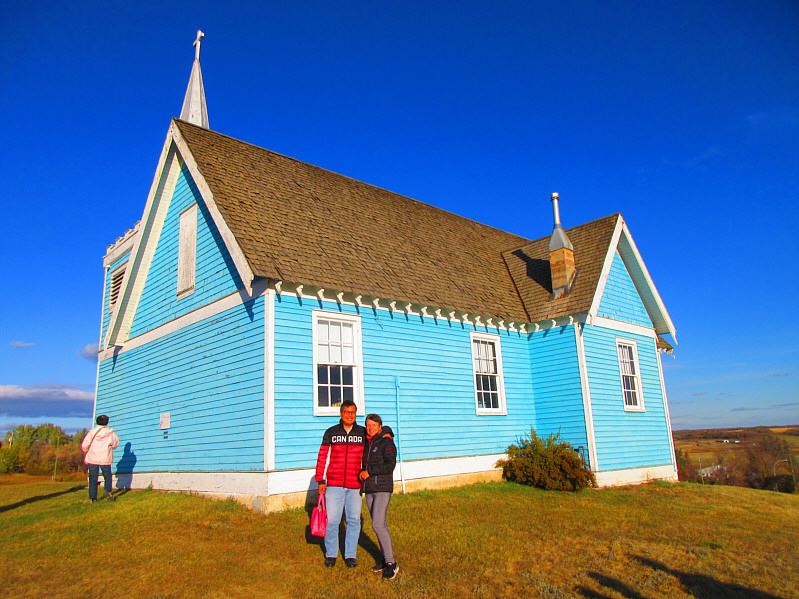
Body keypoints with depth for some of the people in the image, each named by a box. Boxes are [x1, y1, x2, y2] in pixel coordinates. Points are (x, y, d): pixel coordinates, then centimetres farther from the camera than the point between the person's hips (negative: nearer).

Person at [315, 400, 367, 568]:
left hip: (355, 485, 1)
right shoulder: (331, 433, 5)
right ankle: (331, 554, 19)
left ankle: (350, 555, 19)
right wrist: (320, 481, 3)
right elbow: (322, 458, 7)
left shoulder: (363, 433, 7)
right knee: (332, 520, 0)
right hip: (334, 485, -1)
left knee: (354, 520, 4)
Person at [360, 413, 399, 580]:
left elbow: (390, 465, -17)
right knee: (379, 524, 11)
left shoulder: (386, 443, -9)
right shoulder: (368, 443, 12)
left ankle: (391, 563, -8)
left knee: (378, 525, -15)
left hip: (383, 488, -7)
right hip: (369, 489, 7)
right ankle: (386, 559, 21)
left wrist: (369, 471, -16)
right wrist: (362, 473, 7)